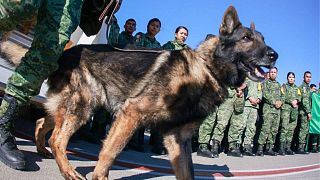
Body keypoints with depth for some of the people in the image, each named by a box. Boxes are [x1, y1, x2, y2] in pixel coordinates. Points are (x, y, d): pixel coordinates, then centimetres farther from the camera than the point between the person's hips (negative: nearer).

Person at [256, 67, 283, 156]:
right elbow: (265, 94, -8)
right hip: (268, 108, -6)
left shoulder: (278, 84, 23)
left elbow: (281, 95, 21)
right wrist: (274, 102, -12)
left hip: (277, 109, 6)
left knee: (274, 130, 4)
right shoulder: (266, 82, 4)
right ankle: (260, 148, -13)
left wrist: (281, 102, -1)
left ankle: (269, 148, 11)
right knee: (266, 128, -15)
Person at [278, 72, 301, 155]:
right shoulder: (284, 86, 7)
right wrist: (291, 102, -13)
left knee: (291, 129, 2)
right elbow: (283, 97, -4)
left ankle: (288, 148, 6)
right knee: (285, 128, -13)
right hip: (285, 108, -5)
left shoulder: (296, 88, 22)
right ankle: (282, 148, -13)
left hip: (294, 110, 5)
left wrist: (296, 100, -9)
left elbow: (299, 97, 11)